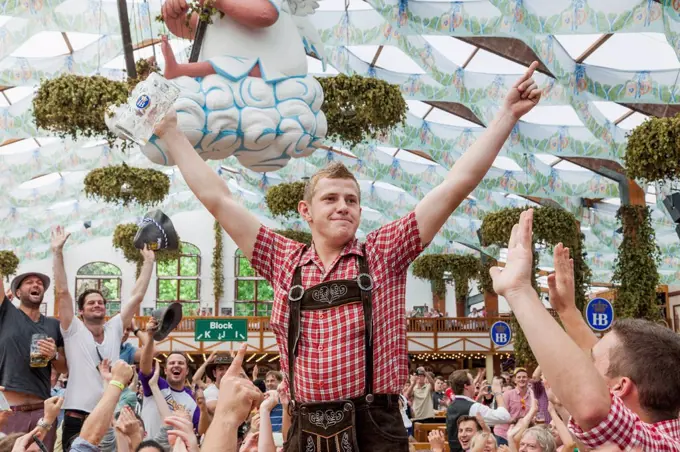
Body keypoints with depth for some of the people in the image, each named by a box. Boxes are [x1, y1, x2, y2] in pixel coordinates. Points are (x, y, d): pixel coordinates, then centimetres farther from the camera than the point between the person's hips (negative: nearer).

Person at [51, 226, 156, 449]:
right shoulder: (74, 331, 0)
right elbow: (62, 292, -8)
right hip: (77, 419, -4)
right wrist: (58, 252, -12)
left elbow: (137, 296, 9)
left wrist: (148, 261, 8)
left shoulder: (114, 329, 9)